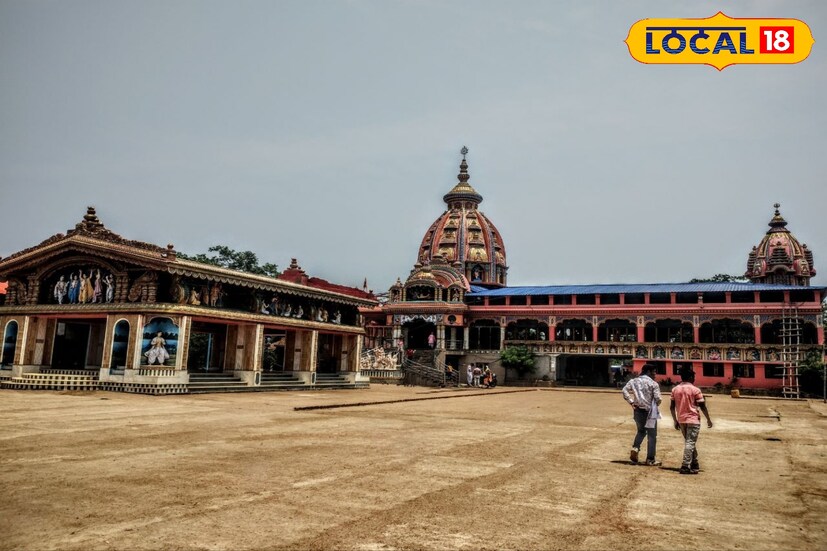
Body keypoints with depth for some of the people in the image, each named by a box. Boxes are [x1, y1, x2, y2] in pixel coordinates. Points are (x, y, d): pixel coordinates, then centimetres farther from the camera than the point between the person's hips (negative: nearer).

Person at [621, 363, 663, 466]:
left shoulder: (634, 381, 5)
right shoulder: (653, 383, -9)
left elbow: (625, 390, -5)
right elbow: (658, 398, -14)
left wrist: (631, 402, -2)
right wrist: (655, 405, 7)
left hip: (638, 410, 5)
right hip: (649, 411, -5)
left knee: (641, 431, 26)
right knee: (652, 435, 7)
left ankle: (635, 448, 4)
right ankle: (650, 459, 10)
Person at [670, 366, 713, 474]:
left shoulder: (675, 389, 5)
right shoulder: (695, 390, -9)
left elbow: (672, 407, 6)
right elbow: (702, 406, -7)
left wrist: (675, 421, 15)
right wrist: (708, 419, 5)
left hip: (681, 420, 5)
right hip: (693, 420, -5)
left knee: (689, 442, 19)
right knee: (690, 443, -5)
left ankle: (694, 464, 27)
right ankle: (685, 467, -12)